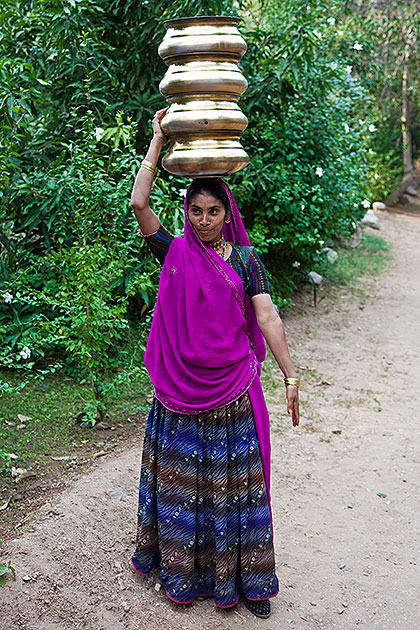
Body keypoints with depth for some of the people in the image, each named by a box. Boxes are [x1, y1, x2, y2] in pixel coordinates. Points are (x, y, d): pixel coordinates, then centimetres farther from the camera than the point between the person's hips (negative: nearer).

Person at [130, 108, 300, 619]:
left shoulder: (245, 259, 2)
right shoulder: (175, 252, 2)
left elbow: (266, 317, -3)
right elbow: (138, 204, -9)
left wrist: (290, 375, -9)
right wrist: (158, 140, -5)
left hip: (232, 387, 0)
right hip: (180, 386, 1)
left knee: (231, 480, 8)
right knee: (180, 477, 12)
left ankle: (241, 574, 23)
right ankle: (181, 567, 31)